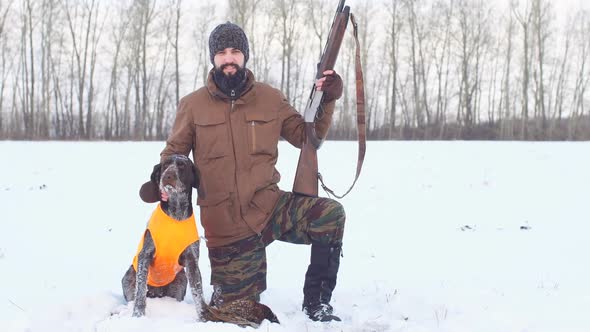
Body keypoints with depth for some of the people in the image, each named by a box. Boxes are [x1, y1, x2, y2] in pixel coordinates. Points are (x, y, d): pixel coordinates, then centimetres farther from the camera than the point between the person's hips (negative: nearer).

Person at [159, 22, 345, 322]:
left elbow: (307, 137, 12)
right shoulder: (193, 105, 1)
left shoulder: (270, 99, 5)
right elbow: (173, 153, 12)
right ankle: (222, 292, 41)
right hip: (225, 224, -1)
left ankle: (316, 301, -12)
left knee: (330, 214, -28)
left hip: (269, 206, 1)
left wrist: (326, 101, -4)